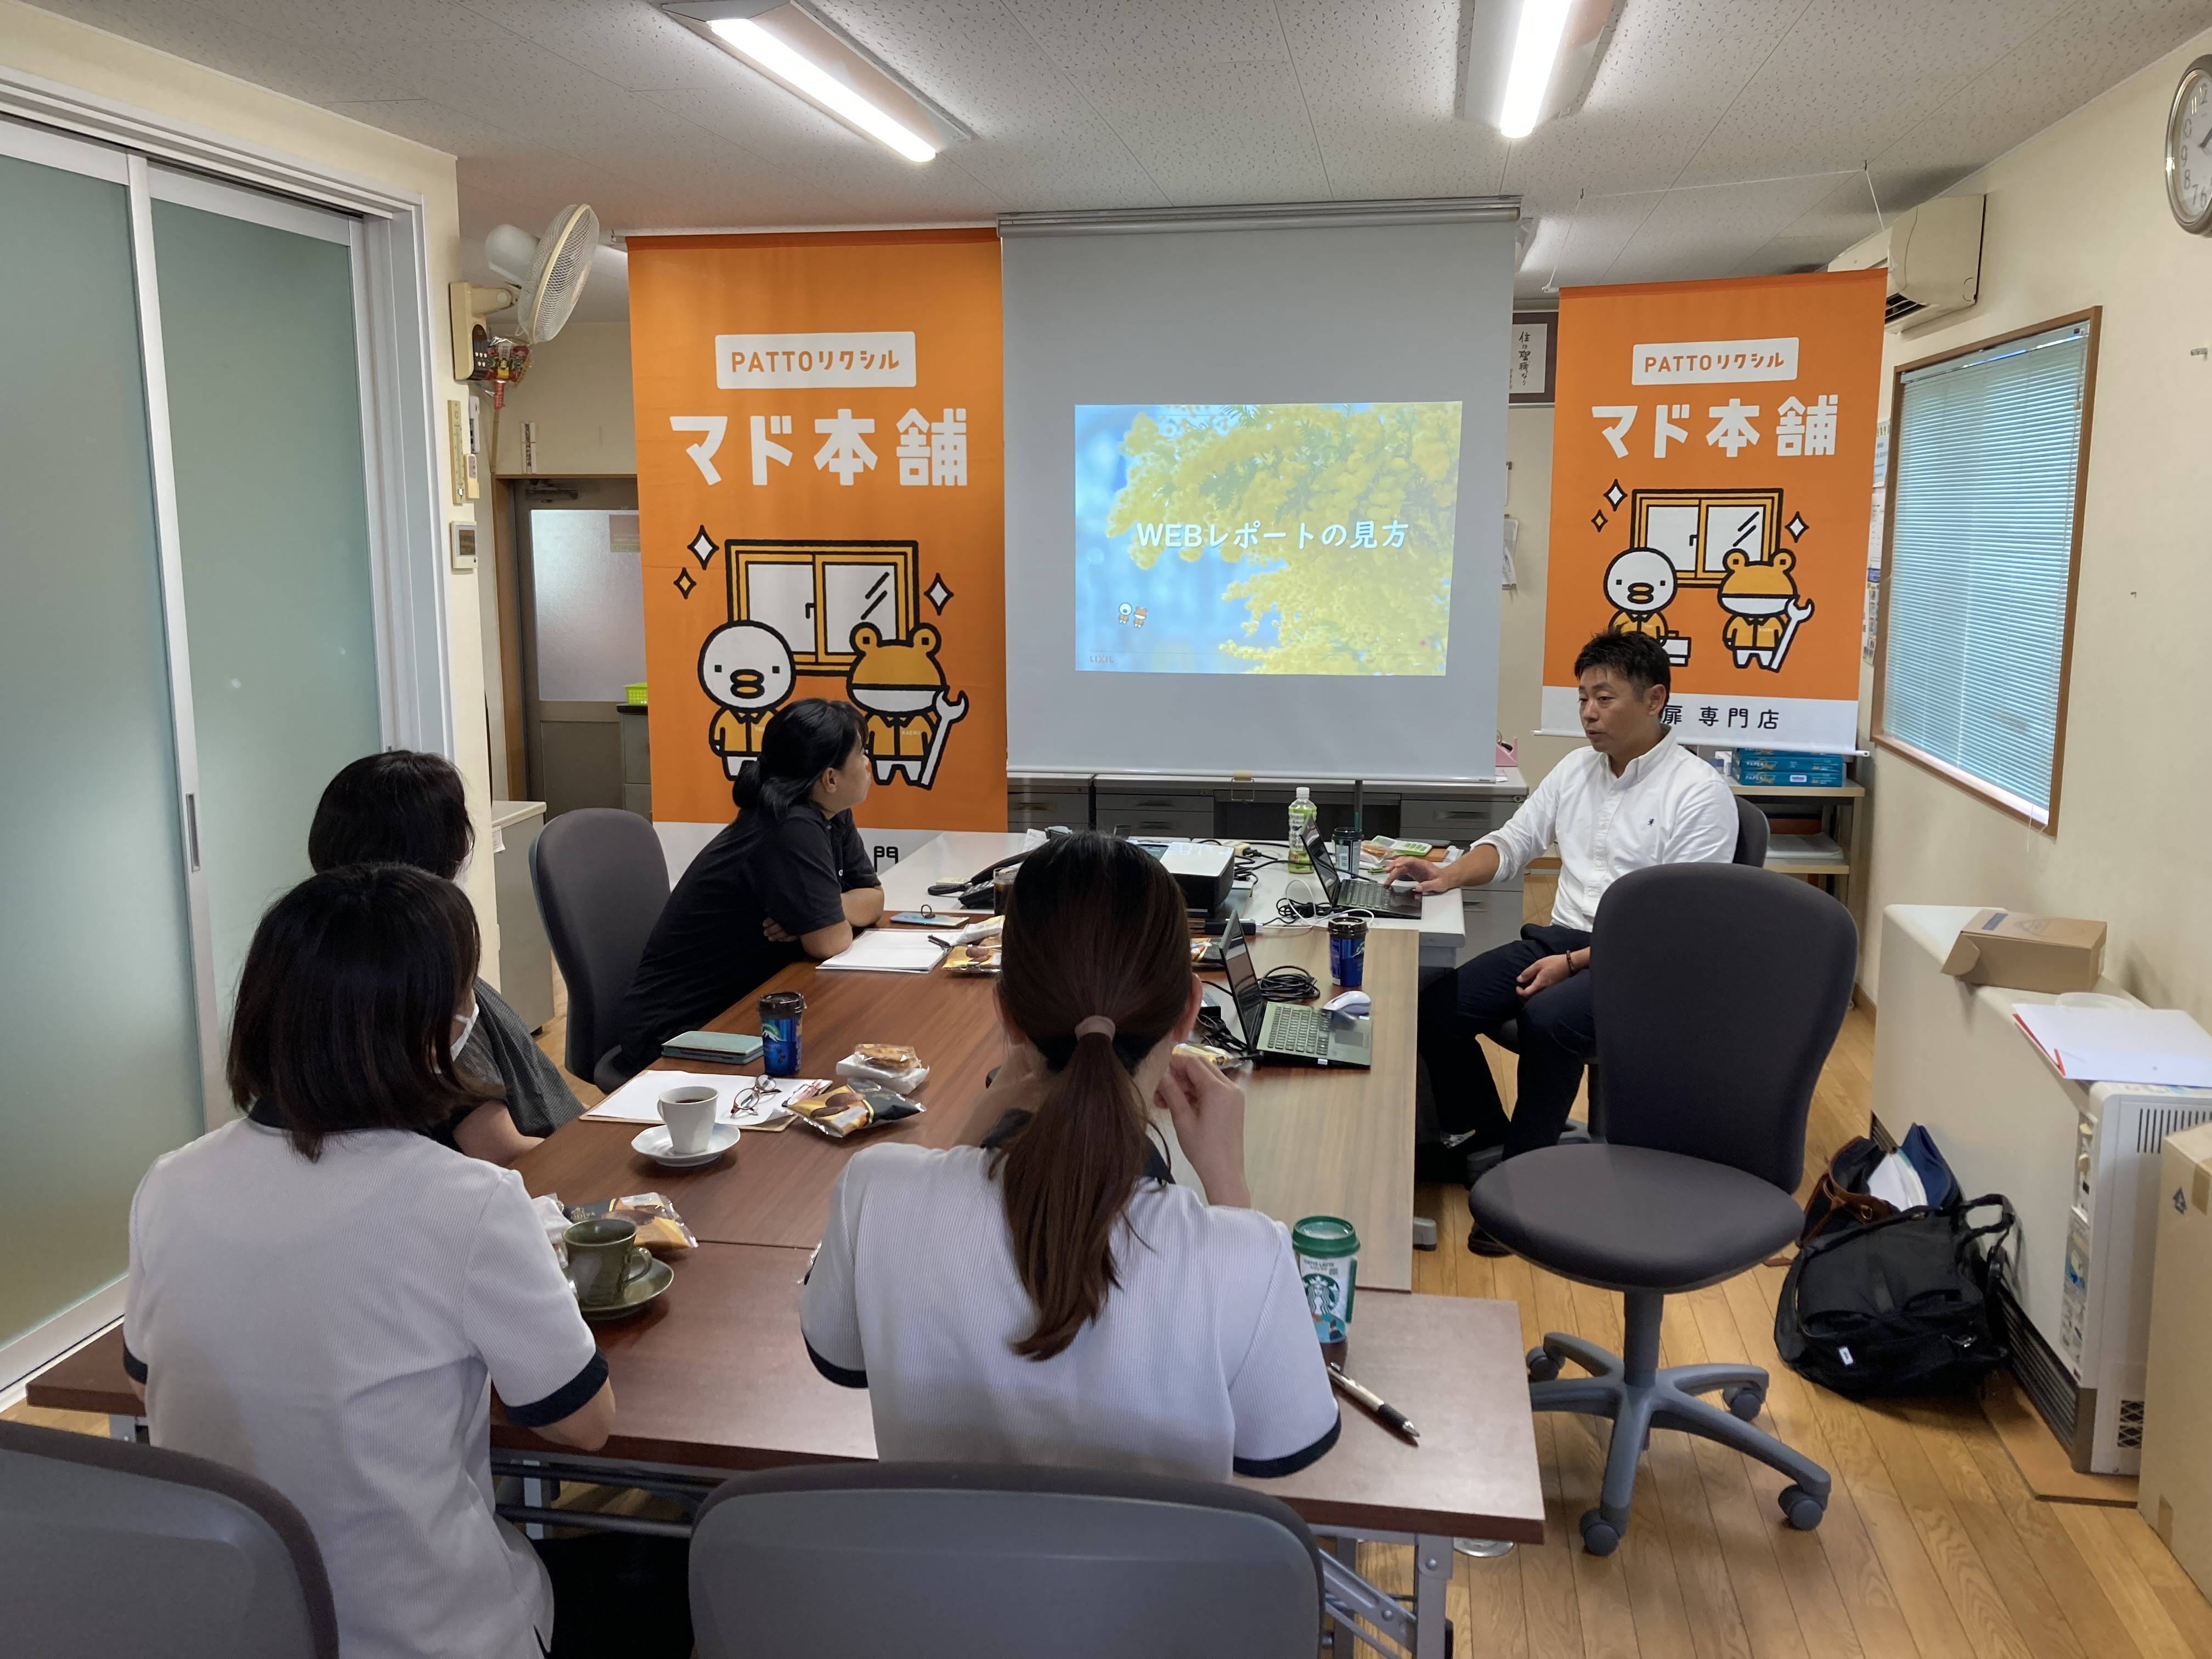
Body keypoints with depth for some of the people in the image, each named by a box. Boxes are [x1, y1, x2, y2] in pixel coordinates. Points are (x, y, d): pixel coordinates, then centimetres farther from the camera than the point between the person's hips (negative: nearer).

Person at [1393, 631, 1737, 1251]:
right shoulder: (1576, 769, 12)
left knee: (1547, 1018, -35)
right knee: (1437, 1007, -13)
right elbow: (1511, 842, 17)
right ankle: (1482, 1137, 9)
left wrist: (1575, 963, -22)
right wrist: (1448, 875, -6)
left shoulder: (1700, 792, -10)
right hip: (1561, 935, 7)